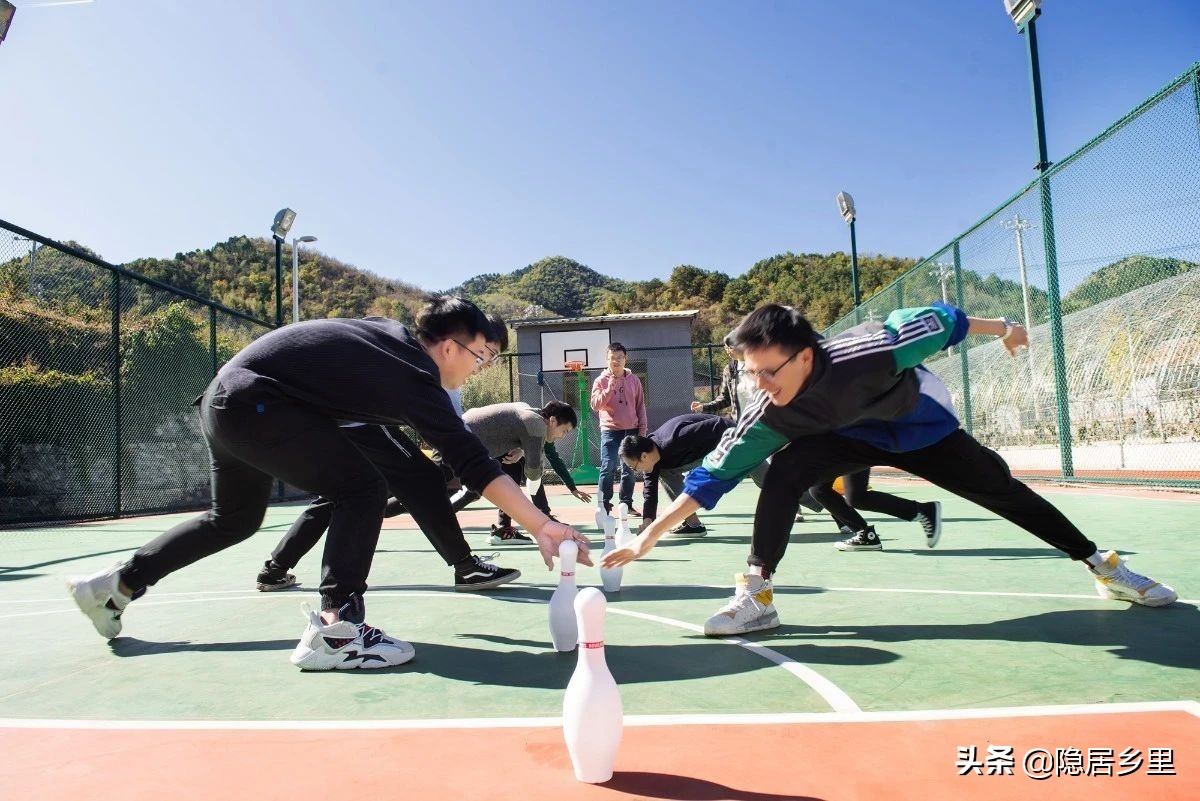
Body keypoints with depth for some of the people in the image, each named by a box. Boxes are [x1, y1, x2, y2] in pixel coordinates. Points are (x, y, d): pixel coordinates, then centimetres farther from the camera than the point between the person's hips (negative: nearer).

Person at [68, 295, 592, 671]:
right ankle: (333, 631, -16)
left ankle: (113, 586, 40)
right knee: (362, 490, -14)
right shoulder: (416, 381, -17)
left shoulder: (390, 332, 7)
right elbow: (474, 464, -22)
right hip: (253, 404, -10)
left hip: (223, 400, 10)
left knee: (234, 518, 25)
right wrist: (543, 527, -22)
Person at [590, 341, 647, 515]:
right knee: (608, 468, -6)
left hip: (631, 430, 3)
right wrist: (609, 389, -18)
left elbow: (640, 406, 11)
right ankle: (605, 505, -1)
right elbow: (595, 405, -8)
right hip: (610, 431, -2)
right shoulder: (601, 380, 1)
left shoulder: (633, 380, 8)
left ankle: (627, 504, 16)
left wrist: (642, 428, 6)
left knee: (629, 469, 7)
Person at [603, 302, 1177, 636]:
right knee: (784, 470, -28)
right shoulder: (766, 417, -32)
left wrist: (1001, 329, -5)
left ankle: (1101, 564, 29)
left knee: (1001, 489, 5)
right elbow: (712, 475, -29)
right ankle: (757, 595, -20)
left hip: (923, 427, 0)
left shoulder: (866, 350, -41)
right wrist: (649, 537, -34)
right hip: (851, 439, 0)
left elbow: (931, 322, -22)